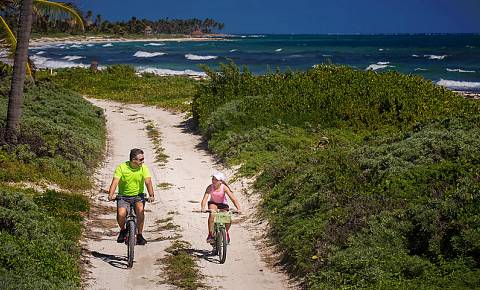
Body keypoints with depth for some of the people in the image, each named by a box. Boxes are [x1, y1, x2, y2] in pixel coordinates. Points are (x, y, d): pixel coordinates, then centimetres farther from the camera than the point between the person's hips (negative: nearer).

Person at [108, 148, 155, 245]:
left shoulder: (143, 168, -8)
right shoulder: (121, 167, -12)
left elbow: (148, 182, -21)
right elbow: (115, 182, -22)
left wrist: (151, 195, -38)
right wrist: (111, 195, -39)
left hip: (138, 195, 1)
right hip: (123, 196, -1)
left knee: (140, 209, -31)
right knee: (121, 214, -26)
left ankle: (139, 235, -12)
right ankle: (123, 230, 9)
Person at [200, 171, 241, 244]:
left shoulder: (224, 187, -24)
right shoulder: (210, 187, -23)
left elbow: (233, 198, -28)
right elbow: (205, 198, -31)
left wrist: (238, 209, -39)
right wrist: (203, 208, -50)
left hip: (223, 204, 0)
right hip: (213, 203, 0)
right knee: (212, 215, -32)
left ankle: (226, 232, 15)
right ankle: (210, 235, -22)